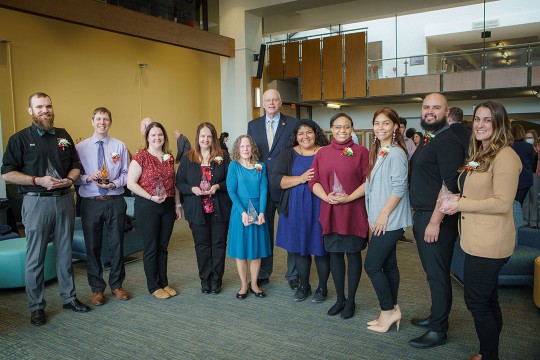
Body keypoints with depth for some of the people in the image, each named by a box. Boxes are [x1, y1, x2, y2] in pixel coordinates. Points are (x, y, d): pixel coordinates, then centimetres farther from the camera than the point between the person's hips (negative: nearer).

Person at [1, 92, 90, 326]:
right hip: (36, 202, -3)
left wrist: (69, 179, -6)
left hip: (64, 200, 4)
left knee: (65, 253, 13)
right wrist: (38, 180, -16)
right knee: (35, 257, 4)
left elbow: (75, 166, 15)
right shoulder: (20, 139, -1)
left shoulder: (64, 136, 10)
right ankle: (36, 306, 17)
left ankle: (69, 297, 26)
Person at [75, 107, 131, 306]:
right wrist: (88, 178, -17)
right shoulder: (80, 147, 2)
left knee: (117, 244, 10)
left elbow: (126, 174, 3)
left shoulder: (119, 146, 2)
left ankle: (117, 285, 28)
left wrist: (114, 183, -15)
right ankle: (97, 289, 25)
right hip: (90, 202, 0)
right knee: (93, 246, 9)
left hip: (115, 201, 0)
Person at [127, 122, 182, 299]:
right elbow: (131, 183, -13)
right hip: (147, 207, -5)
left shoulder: (169, 158, 9)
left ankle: (164, 282, 27)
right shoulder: (141, 157, -8)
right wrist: (151, 197, -20)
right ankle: (154, 286, 18)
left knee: (163, 247, 14)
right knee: (151, 248, 5)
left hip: (168, 206, 5)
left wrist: (178, 205, 12)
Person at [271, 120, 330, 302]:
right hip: (296, 209, 2)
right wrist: (301, 179, -18)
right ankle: (304, 285, 28)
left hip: (320, 208, -2)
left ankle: (322, 287, 23)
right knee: (299, 248, 10)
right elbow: (275, 178, -6)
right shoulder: (288, 154, 5)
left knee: (321, 248, 4)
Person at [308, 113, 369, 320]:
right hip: (330, 212, 3)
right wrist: (326, 196, -13)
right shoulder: (322, 153, 8)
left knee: (353, 254, 6)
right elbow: (313, 182, 4)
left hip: (354, 212, -3)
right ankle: (339, 298, 26)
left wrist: (350, 197, -17)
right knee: (335, 254, 10)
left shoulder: (361, 151, -2)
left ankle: (350, 300, 21)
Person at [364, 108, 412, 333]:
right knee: (388, 265, 14)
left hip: (390, 220, -9)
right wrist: (373, 216, 13)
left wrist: (383, 215, -16)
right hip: (381, 219, 9)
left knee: (372, 265, -5)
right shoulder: (378, 152, 13)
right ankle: (392, 310, 24)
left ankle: (388, 311, 10)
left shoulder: (396, 153, -15)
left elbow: (399, 189, -19)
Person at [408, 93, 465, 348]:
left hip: (437, 219, -9)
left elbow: (450, 185, -22)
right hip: (421, 215, 9)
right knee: (432, 271, 19)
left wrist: (435, 221, -23)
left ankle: (438, 331, 14)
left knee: (437, 274, 1)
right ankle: (437, 317, 35)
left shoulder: (448, 141, -15)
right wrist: (420, 218, 14)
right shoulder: (428, 141, 15)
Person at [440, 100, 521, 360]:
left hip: (489, 243, -10)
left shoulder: (505, 157, -16)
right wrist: (458, 199, 1)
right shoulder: (480, 155, 14)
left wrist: (459, 205, -17)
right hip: (477, 240, 10)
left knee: (477, 302, 1)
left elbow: (502, 202, -22)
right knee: (488, 301, 19)